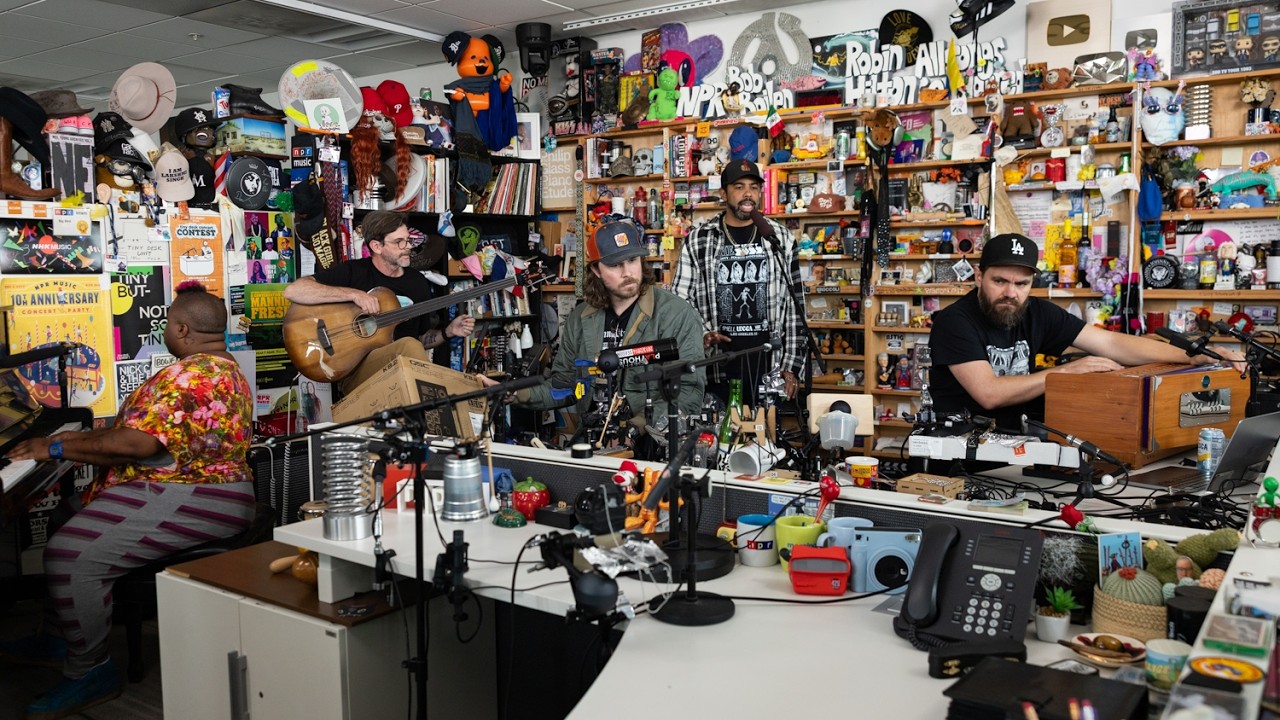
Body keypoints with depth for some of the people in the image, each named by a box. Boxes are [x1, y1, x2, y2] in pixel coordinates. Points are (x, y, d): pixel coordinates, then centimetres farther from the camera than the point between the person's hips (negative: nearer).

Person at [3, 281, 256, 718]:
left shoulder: (193, 377, -20)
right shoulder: (221, 367, 15)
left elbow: (138, 444, -27)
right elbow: (150, 428, 19)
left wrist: (59, 448, -13)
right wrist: (82, 437, 12)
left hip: (191, 502, -12)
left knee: (70, 557, -19)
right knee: (70, 519, 21)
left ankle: (89, 671, -5)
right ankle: (70, 637, 29)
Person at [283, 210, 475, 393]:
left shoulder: (418, 282, 13)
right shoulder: (353, 272, -2)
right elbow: (293, 291, -14)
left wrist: (448, 331, 1)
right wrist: (353, 294, -20)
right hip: (355, 370, -4)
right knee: (408, 345, -31)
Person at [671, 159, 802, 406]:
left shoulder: (780, 238, 6)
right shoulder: (698, 240, 3)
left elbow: (794, 306, 6)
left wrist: (791, 367, 1)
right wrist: (702, 334, -13)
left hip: (770, 366, 1)